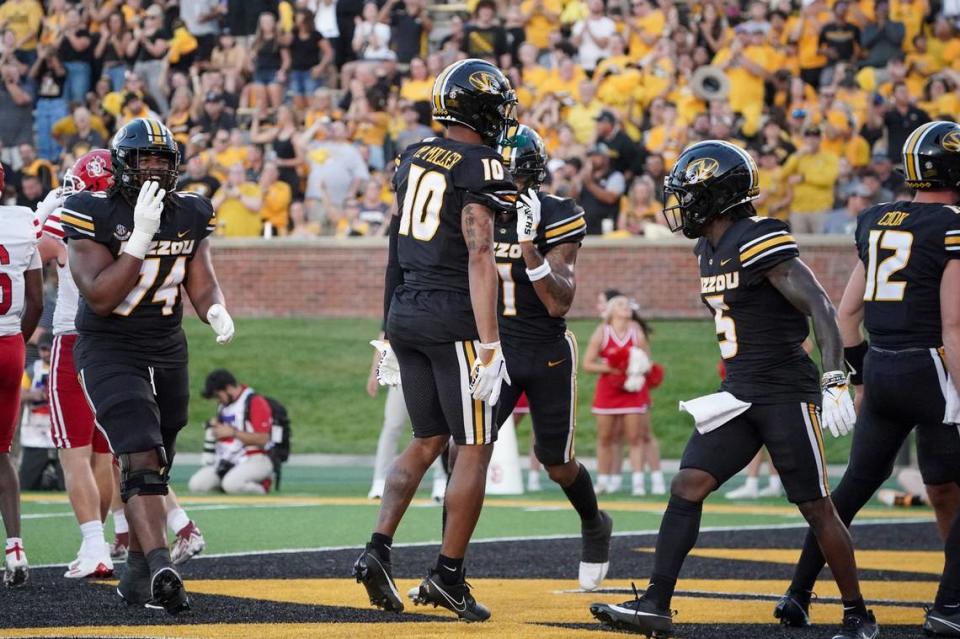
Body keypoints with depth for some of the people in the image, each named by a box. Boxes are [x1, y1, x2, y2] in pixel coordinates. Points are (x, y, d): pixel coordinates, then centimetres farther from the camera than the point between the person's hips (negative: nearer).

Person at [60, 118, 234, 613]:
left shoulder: (189, 215, 3)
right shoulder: (94, 216, -14)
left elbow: (202, 281, 6)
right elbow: (100, 298, -20)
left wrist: (216, 312, -18)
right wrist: (140, 238, -26)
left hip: (167, 352, 6)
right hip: (108, 351, -6)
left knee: (152, 468, 13)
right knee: (141, 458, -22)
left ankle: (137, 573, 27)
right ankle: (161, 568, -34)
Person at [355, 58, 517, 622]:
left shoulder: (414, 158, 11)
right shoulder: (480, 168, -13)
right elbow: (479, 259, -20)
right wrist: (489, 347, -21)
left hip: (405, 315, 8)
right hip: (455, 321, -8)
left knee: (428, 441, 17)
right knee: (474, 449, 2)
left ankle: (378, 550, 5)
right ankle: (448, 576, 2)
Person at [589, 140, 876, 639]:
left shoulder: (758, 242, -17)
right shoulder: (710, 250, 11)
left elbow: (820, 307, -20)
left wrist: (835, 383, -26)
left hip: (787, 393, -8)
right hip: (740, 394, 8)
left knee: (817, 510, 0)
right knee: (686, 487, -3)